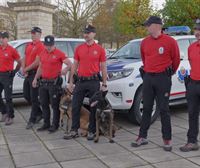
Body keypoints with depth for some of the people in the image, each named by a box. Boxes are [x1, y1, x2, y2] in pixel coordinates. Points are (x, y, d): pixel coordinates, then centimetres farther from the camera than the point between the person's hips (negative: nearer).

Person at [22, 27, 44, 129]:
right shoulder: (28, 45, 15)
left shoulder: (40, 46, -12)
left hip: (35, 74, -9)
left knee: (33, 98, -2)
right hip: (27, 74, 9)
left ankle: (32, 120, 7)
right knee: (26, 95, 15)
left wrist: (26, 69, -9)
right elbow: (24, 58, 16)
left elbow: (37, 62, -18)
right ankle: (39, 113, 30)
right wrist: (23, 69, 0)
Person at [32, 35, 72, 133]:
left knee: (55, 105, 1)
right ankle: (46, 124, 24)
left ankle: (55, 125, 10)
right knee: (44, 104, 13)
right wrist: (35, 78, 17)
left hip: (54, 83, -7)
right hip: (43, 82, 7)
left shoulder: (59, 54, -8)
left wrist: (65, 70, -31)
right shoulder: (42, 54, 12)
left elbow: (70, 64, -12)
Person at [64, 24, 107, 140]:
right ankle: (74, 131, 15)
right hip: (80, 81, 3)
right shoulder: (79, 48, 9)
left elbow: (103, 68, 2)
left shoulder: (99, 49, 0)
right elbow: (75, 65, 12)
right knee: (75, 106, 4)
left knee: (94, 108, 5)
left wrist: (104, 84, -2)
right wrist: (71, 82, 9)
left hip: (94, 82, -3)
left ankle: (92, 131, 16)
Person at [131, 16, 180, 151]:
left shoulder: (170, 41, -8)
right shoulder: (145, 42, 6)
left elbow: (176, 60, 2)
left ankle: (167, 140, 11)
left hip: (163, 79, -4)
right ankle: (143, 137, 19)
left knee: (164, 110, 1)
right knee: (147, 109, 10)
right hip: (148, 78, 5)